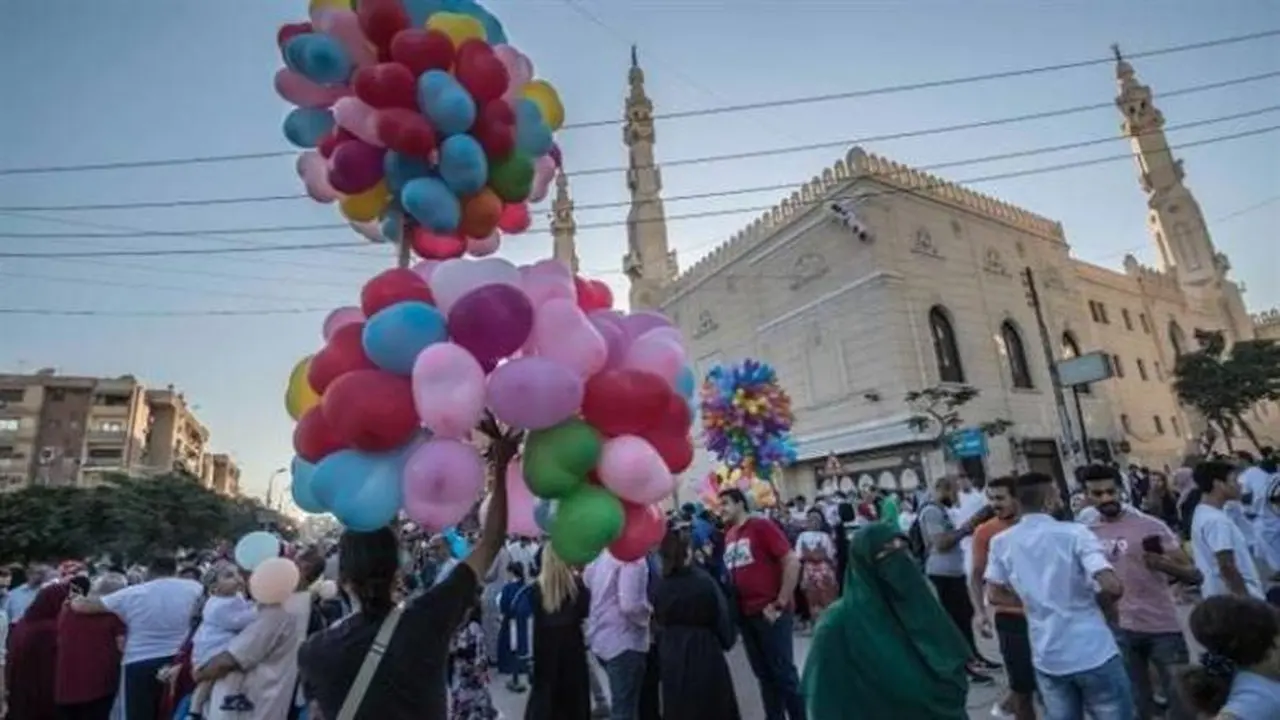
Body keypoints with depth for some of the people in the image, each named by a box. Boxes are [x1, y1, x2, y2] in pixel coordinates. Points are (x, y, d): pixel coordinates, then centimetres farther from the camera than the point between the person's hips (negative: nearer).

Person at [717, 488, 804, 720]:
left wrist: (780, 604, -14)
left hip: (769, 613, -6)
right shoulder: (728, 536, 8)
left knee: (784, 673, 3)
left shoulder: (761, 526, -11)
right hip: (745, 614, 6)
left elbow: (792, 562, -15)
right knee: (763, 674, 15)